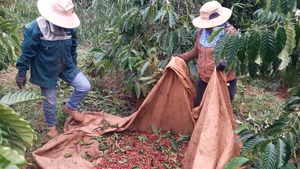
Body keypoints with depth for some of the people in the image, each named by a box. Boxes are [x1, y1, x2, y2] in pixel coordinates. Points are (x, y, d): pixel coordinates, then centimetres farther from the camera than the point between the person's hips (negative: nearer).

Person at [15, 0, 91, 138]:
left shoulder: (70, 27, -10)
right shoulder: (35, 29, -25)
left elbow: (73, 47, 8)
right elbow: (26, 53, -15)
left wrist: (73, 64, 19)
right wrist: (21, 73, -8)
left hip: (66, 67, 4)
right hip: (46, 71, -4)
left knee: (85, 86, -4)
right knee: (50, 102, 9)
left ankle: (70, 107, 23)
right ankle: (51, 126, 37)